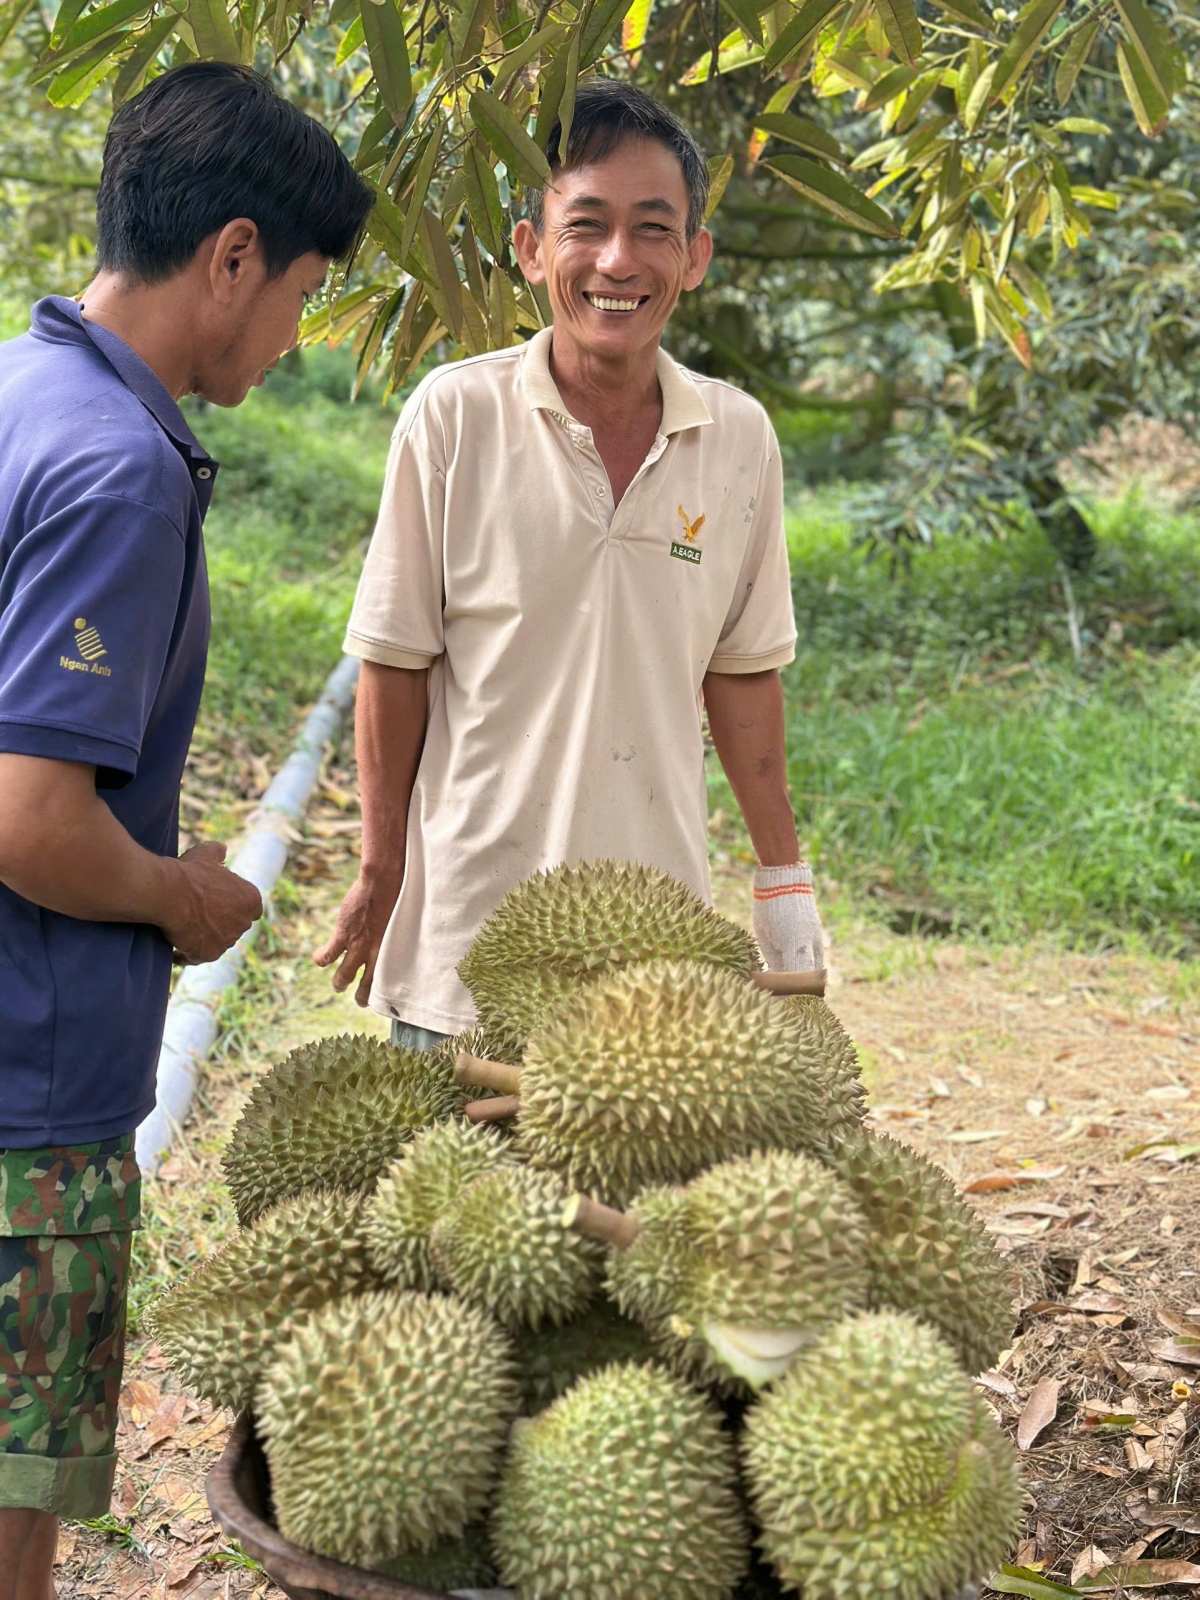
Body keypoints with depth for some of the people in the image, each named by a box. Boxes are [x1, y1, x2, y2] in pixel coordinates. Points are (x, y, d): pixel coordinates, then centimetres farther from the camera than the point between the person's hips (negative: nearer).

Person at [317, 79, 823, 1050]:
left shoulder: (740, 437, 1)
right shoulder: (454, 416, -8)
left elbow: (740, 671, 10)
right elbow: (395, 663, -1)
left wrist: (785, 877, 12)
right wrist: (381, 874, 0)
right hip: (467, 930, -2)